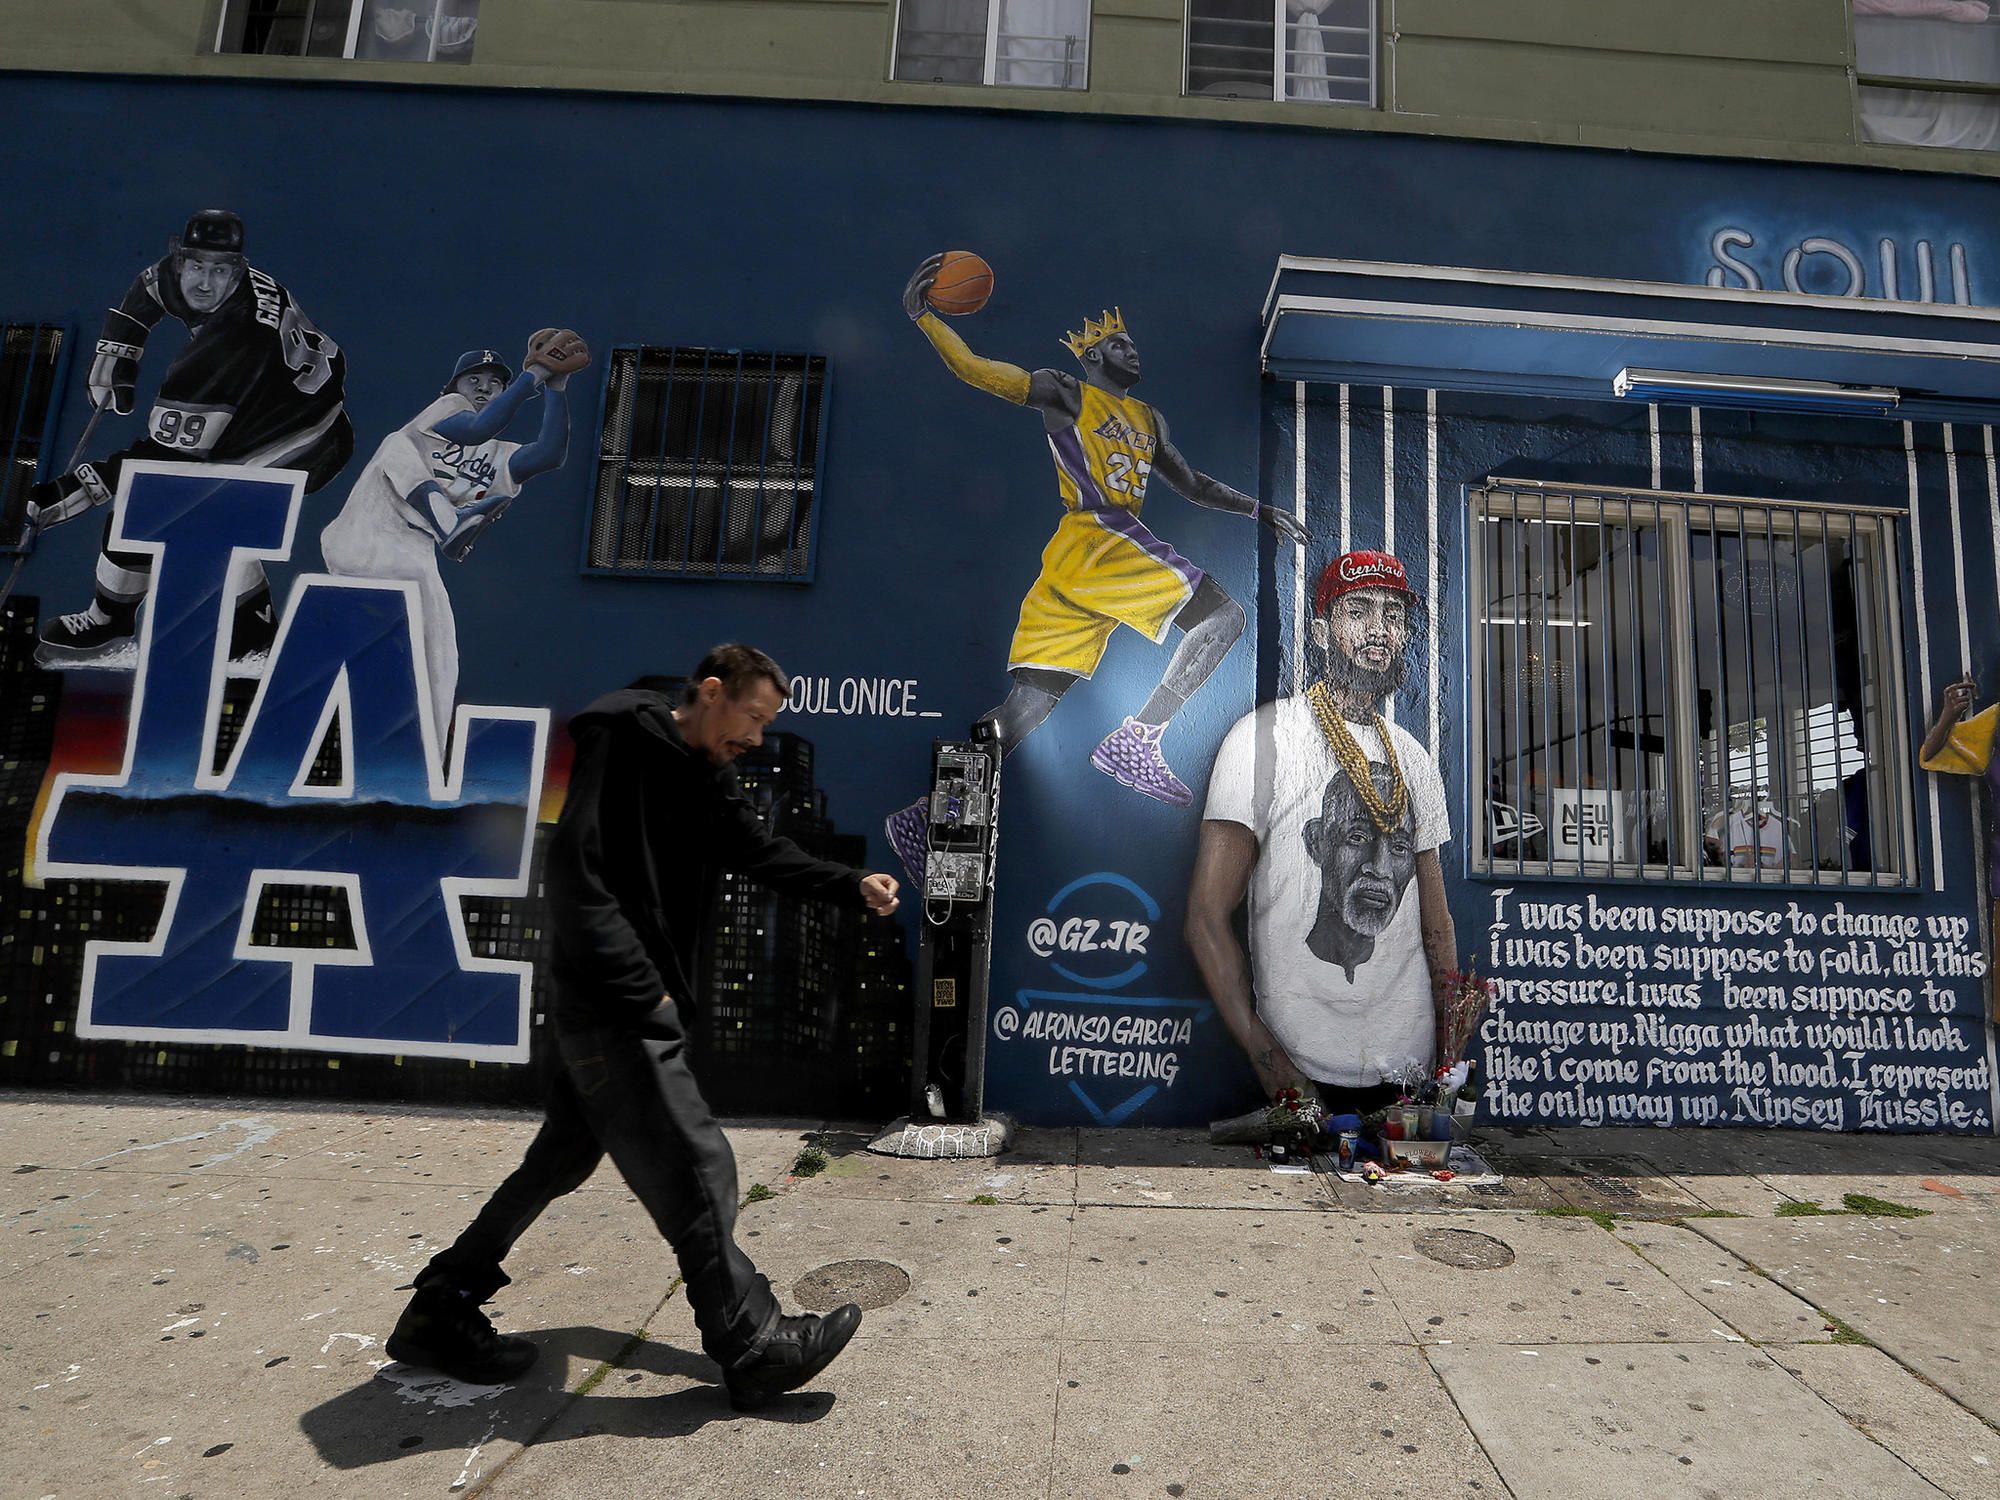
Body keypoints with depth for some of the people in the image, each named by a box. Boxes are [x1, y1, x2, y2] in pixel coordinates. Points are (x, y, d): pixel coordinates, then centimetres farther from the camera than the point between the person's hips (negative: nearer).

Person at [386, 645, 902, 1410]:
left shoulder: (704, 775, 12)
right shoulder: (621, 742, -16)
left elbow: (764, 854, 9)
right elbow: (578, 875, -21)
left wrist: (854, 886, -5)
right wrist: (640, 989, -21)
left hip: (641, 1004, 10)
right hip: (611, 1005, -10)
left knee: (565, 1157, 19)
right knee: (696, 1168, -5)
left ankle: (441, 1311, 34)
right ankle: (754, 1349, 7)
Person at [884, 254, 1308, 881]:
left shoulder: (1149, 419, 30)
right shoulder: (1065, 394, 8)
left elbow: (1194, 485, 37)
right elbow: (975, 370, 1)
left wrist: (1261, 510, 32)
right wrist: (922, 317, -11)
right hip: (1097, 536, -7)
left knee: (1031, 701, -1)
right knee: (1223, 615, -14)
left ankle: (928, 816, -2)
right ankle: (1134, 740, -20)